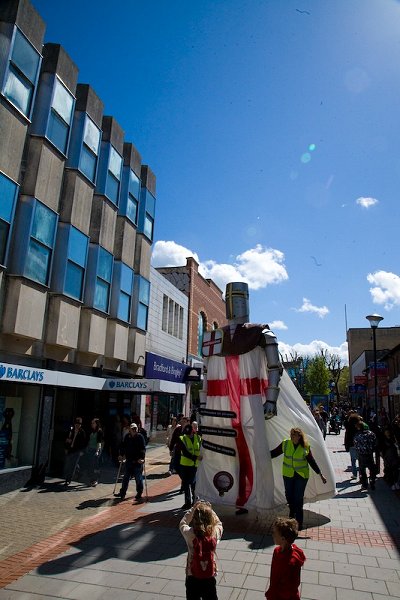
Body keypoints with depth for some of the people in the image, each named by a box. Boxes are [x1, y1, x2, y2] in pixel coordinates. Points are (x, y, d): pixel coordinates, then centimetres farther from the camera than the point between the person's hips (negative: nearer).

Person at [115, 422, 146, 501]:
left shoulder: (140, 437, -9)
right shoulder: (127, 437, 5)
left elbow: (143, 448, -14)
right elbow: (123, 446, 15)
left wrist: (142, 458, -23)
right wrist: (121, 455, 6)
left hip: (138, 461, -4)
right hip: (129, 461, 4)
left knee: (138, 478, 3)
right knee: (126, 477, 12)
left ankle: (139, 493, 18)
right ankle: (122, 493, 24)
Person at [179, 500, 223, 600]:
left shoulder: (190, 534, -23)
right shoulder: (215, 533, -20)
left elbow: (182, 523, -1)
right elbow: (219, 524, 3)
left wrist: (193, 509, -6)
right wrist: (210, 510, 0)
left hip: (192, 576, -1)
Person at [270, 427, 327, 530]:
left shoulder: (305, 447, -12)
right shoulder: (285, 443, -8)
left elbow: (312, 462, -2)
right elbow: (275, 452, 2)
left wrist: (320, 475, -1)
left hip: (301, 476, -3)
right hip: (288, 475, 3)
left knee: (298, 498, -2)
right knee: (289, 495, 13)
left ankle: (299, 522, 13)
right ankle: (292, 511, 43)